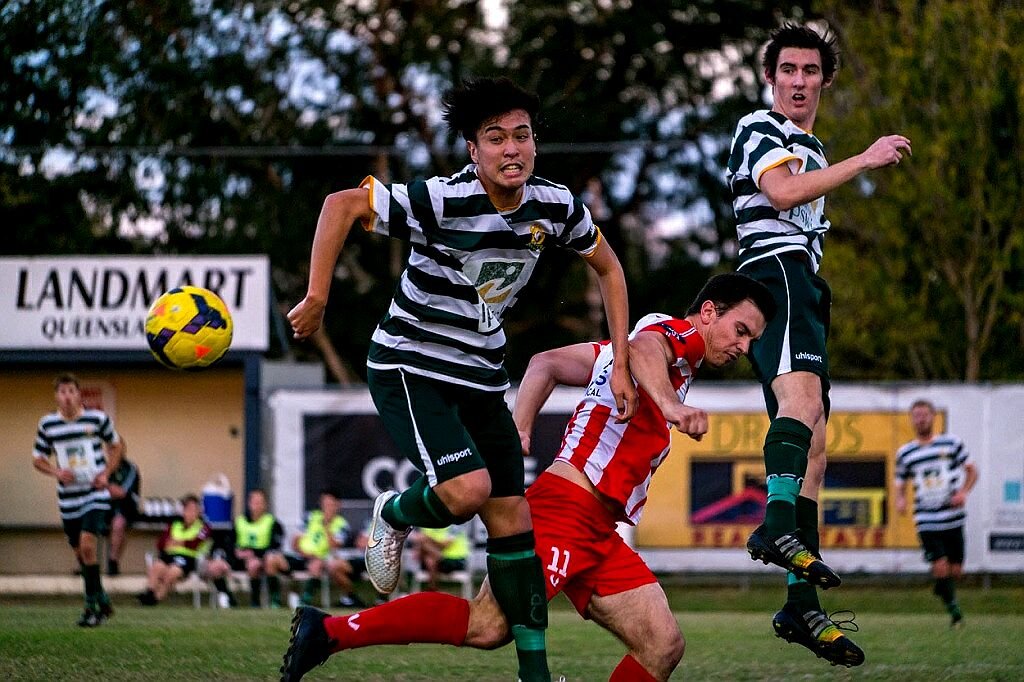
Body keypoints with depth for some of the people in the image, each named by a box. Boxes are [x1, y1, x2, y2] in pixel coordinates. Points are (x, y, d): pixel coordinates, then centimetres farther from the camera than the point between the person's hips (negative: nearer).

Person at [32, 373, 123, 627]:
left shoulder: (97, 418, -4)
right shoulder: (48, 424, 1)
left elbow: (115, 446, 12)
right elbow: (37, 459, 11)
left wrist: (106, 473, -3)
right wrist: (57, 472, -9)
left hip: (95, 495, -3)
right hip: (68, 499, 3)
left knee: (87, 546, -19)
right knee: (80, 554, 9)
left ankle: (92, 606, -14)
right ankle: (103, 602, 26)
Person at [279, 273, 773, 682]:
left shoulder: (674, 361, 27)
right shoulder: (673, 333, 1)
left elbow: (546, 363, 22)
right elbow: (641, 351, -26)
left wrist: (520, 430, 8)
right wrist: (671, 405, -44)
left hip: (599, 531, 10)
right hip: (569, 504, -10)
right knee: (490, 625, -20)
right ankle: (329, 632, -15)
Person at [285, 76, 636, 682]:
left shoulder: (555, 206, -6)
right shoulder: (442, 201, -24)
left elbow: (609, 267, 11)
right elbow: (342, 206, -24)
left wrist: (621, 364, 6)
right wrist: (316, 301, -25)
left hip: (482, 376, 6)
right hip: (410, 366, -6)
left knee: (512, 516, 2)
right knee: (468, 490, -25)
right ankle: (395, 516, 11)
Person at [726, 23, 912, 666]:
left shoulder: (813, 147, 29)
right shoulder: (760, 129, -1)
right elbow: (781, 191, -20)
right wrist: (866, 160, -17)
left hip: (801, 286, 9)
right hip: (775, 273, -9)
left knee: (812, 446, 4)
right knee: (802, 398, -33)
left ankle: (802, 606, 2)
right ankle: (780, 525, -54)